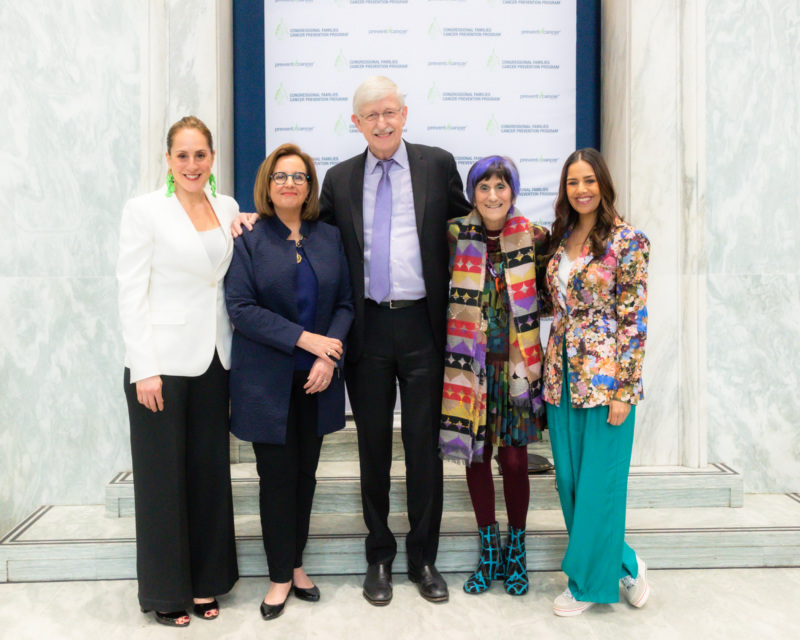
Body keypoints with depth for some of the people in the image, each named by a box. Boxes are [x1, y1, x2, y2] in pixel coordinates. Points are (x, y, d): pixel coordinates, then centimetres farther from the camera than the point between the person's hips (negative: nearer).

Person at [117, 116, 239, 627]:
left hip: (213, 360, 5)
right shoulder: (145, 210, -4)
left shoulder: (229, 209, 9)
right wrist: (145, 369, -13)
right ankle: (165, 591, 20)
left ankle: (205, 582, 26)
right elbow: (131, 293, -9)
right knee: (163, 477, 4)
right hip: (161, 363, -4)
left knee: (210, 471, 11)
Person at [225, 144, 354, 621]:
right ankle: (281, 577, 18)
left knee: (306, 474, 11)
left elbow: (345, 303, 5)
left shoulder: (330, 238, 8)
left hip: (317, 381, 3)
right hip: (268, 380, -3)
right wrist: (305, 338, -16)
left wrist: (329, 357, -10)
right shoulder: (248, 240, -1)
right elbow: (241, 308, -10)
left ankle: (296, 564, 27)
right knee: (277, 477, 3)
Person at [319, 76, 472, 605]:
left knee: (424, 444, 6)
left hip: (422, 324, -1)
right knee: (374, 446, 10)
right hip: (368, 327, 2)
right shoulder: (340, 179, 9)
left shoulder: (438, 165, 4)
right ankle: (380, 557, 26)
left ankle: (424, 558, 23)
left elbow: (465, 226, 10)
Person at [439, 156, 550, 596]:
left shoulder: (533, 238, 0)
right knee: (476, 456, 8)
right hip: (471, 364, 1)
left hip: (517, 365, -1)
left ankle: (516, 552, 25)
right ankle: (489, 552, 26)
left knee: (514, 458, 4)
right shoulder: (456, 236, 0)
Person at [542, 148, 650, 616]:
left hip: (604, 376, -7)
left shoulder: (628, 241, -8)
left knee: (598, 482, 3)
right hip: (562, 375, 7)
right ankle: (624, 565, 30)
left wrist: (624, 391, -14)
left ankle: (589, 583, 20)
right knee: (569, 481, 11)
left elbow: (634, 320, -11)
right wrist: (550, 371, 11)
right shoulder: (561, 238, 10)